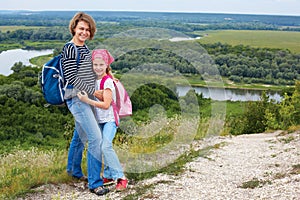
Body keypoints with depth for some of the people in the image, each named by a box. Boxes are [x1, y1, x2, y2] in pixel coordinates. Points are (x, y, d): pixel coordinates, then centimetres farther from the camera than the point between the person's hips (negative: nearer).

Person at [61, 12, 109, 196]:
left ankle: (74, 170, 41)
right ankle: (95, 183, -4)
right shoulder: (70, 49, -13)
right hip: (77, 98, -9)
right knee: (96, 138, -13)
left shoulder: (85, 48, 13)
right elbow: (72, 78, -17)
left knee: (80, 135, 21)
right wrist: (93, 91, -14)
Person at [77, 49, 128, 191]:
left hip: (109, 119, -8)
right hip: (99, 120, 8)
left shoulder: (108, 81, -15)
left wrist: (87, 100, -24)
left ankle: (121, 178, -16)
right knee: (103, 147, 6)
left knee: (106, 146, -21)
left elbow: (106, 105, -21)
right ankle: (108, 175, 18)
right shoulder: (94, 80, 8)